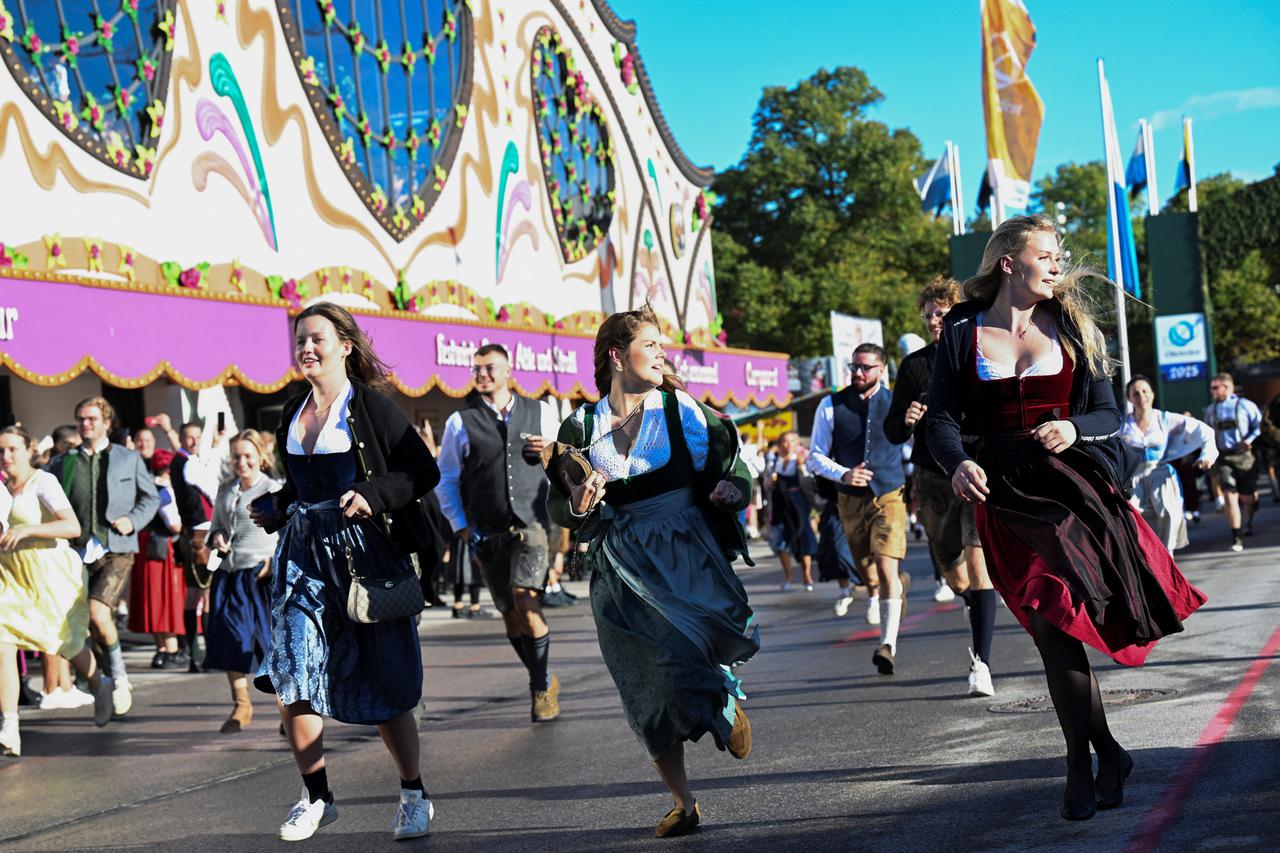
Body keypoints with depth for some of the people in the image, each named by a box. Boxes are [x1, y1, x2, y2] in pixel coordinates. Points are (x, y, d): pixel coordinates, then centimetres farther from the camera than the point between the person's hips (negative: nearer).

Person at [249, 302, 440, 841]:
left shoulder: (371, 407, -5)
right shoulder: (293, 413, 14)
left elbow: (424, 471, -7)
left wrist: (374, 495, -20)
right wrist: (274, 510, 8)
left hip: (365, 551, -5)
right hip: (303, 553, 6)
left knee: (383, 685, 0)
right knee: (288, 678, -5)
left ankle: (414, 795, 17)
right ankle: (316, 797, 11)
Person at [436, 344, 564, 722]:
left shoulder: (540, 412, 10)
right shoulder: (460, 422, 7)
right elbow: (446, 480, 11)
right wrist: (461, 527, 1)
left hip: (530, 523, -1)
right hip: (486, 532, 1)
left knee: (526, 602, -18)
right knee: (510, 615, 3)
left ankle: (541, 687, -4)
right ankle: (544, 681, 21)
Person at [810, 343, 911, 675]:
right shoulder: (831, 406, 0)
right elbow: (816, 456, 2)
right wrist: (843, 474, -15)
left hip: (889, 497, -2)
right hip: (851, 499, 2)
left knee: (886, 567, -18)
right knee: (868, 575, 13)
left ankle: (888, 645, -16)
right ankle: (899, 584, 49)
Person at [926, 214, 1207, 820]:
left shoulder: (1070, 327, 9)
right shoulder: (962, 332, 6)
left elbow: (1109, 413, 8)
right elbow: (941, 417, 2)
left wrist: (1073, 429, -14)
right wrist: (958, 464, -17)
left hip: (1072, 483, 0)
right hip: (1005, 493, 0)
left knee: (1056, 623, -8)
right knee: (1054, 624, -5)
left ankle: (1083, 765, 8)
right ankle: (1105, 756, 10)